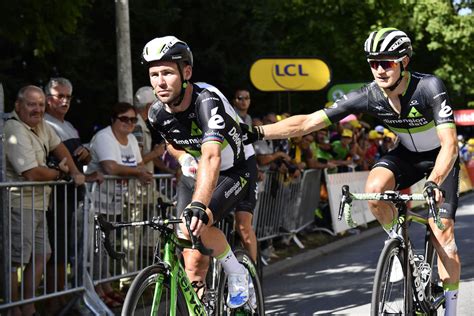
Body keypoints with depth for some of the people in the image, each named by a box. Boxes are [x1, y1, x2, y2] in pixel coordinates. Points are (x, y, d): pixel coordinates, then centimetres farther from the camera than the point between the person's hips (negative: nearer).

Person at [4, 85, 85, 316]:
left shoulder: (40, 124, 10)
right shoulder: (15, 131, -18)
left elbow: (59, 147, 22)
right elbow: (33, 173, -23)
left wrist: (75, 173, 5)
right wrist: (59, 172, -5)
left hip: (37, 205, 10)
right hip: (20, 205, -10)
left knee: (42, 254, 13)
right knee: (14, 260, -6)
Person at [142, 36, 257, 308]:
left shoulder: (207, 100, -33)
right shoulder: (158, 114, -13)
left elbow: (211, 157, -48)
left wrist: (198, 206, -61)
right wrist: (184, 158, -6)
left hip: (238, 169, -6)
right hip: (205, 175, 6)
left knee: (196, 224, -30)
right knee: (194, 265, -6)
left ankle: (238, 276, -7)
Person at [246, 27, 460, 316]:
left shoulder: (429, 87, -32)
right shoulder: (369, 96, -21)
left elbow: (450, 145, -38)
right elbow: (308, 122, -23)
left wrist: (434, 183, -56)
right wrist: (256, 133, -31)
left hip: (440, 158, -3)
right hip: (407, 154, 3)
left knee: (443, 233, -12)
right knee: (374, 188, -29)